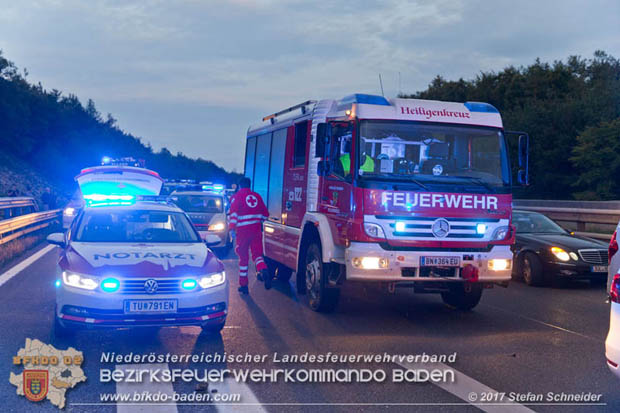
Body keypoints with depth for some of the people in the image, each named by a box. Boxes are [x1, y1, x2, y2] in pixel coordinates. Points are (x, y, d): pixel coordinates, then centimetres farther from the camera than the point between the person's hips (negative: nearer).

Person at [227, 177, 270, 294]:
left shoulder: (237, 197, 2)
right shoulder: (257, 196, 14)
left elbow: (233, 213, -13)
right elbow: (265, 213, 18)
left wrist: (231, 228, -20)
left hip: (243, 230, -2)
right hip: (256, 230, 2)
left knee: (243, 257, 7)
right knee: (257, 253, 0)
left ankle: (243, 285, 12)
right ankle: (263, 270, -32)